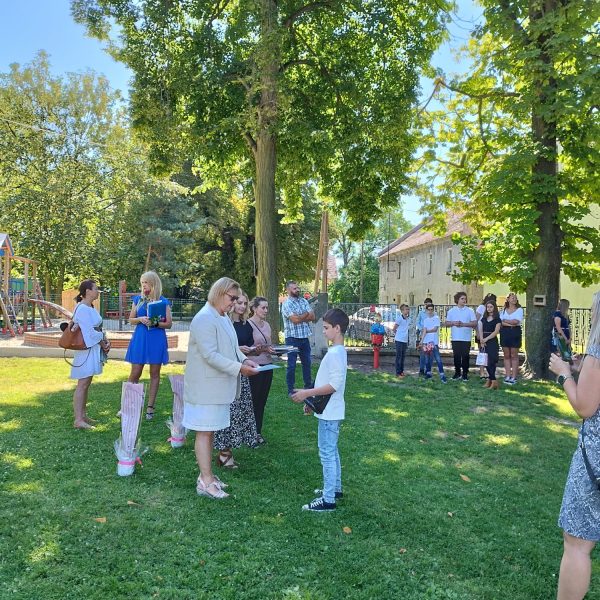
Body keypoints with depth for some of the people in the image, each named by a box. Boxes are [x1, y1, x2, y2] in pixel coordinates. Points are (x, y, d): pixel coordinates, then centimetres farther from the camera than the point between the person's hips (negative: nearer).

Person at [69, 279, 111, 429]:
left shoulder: (90, 307, 13)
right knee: (83, 384, -8)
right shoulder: (82, 309, -16)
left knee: (86, 384, 14)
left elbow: (98, 328, 16)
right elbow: (89, 332, -19)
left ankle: (82, 415, 22)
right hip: (87, 349, -10)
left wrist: (105, 340, 1)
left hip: (93, 349, 10)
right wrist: (103, 344, -8)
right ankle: (78, 420, -5)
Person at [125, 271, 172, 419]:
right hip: (140, 339, 1)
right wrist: (140, 319, -11)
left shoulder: (163, 301, -2)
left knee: (155, 373, 5)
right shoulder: (138, 299, 6)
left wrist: (155, 323, -19)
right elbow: (131, 319, 9)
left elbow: (169, 324, -1)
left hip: (157, 340, -1)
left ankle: (150, 407, 13)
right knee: (135, 373, 1)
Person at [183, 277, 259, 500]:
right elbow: (210, 355, -24)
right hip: (206, 387, -9)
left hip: (218, 386, 9)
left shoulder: (224, 317, 12)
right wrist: (239, 368, -24)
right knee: (204, 432, -1)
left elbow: (232, 347, 18)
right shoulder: (205, 319, -19)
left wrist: (245, 360, 0)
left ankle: (206, 475, 25)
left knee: (210, 430, 15)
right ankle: (205, 482, 6)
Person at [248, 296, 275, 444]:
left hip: (267, 365, 7)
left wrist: (274, 349, 0)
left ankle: (258, 432, 22)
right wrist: (263, 349, -22)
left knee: (262, 400, 12)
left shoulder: (267, 325, 12)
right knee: (253, 400, 1)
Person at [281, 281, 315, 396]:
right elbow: (295, 320, -21)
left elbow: (312, 317, 0)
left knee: (307, 362, 15)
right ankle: (290, 390, 10)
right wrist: (306, 314, -4)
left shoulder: (304, 301, 9)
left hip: (305, 337, 6)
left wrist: (299, 317, -13)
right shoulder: (286, 304, -10)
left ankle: (308, 386, 29)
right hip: (292, 338, -6)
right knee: (291, 365, 1)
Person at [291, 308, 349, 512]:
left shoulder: (335, 353, -21)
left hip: (330, 414, -10)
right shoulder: (337, 351, 10)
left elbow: (334, 385, -25)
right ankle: (335, 488, 32)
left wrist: (307, 393, -22)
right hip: (330, 411, 10)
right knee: (332, 452, 19)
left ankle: (328, 500, 3)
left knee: (327, 454, -4)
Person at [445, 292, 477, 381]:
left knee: (465, 356, 0)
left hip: (466, 338, -1)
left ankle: (465, 373, 10)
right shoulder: (451, 311, 9)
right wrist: (453, 323, -11)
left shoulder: (470, 311, 3)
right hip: (455, 338, 2)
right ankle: (457, 373, 16)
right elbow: (446, 323, 9)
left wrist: (464, 324, -16)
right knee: (456, 356, 4)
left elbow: (475, 323, -4)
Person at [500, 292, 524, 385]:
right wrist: (511, 324, -13)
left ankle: (514, 377, 2)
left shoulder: (519, 309, 3)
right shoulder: (504, 310, 12)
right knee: (506, 355, 5)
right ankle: (508, 376, 9)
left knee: (514, 356, -1)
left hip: (515, 332, -3)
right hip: (505, 332, 3)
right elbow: (500, 322, -1)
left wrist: (505, 321, -2)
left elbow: (516, 321, -11)